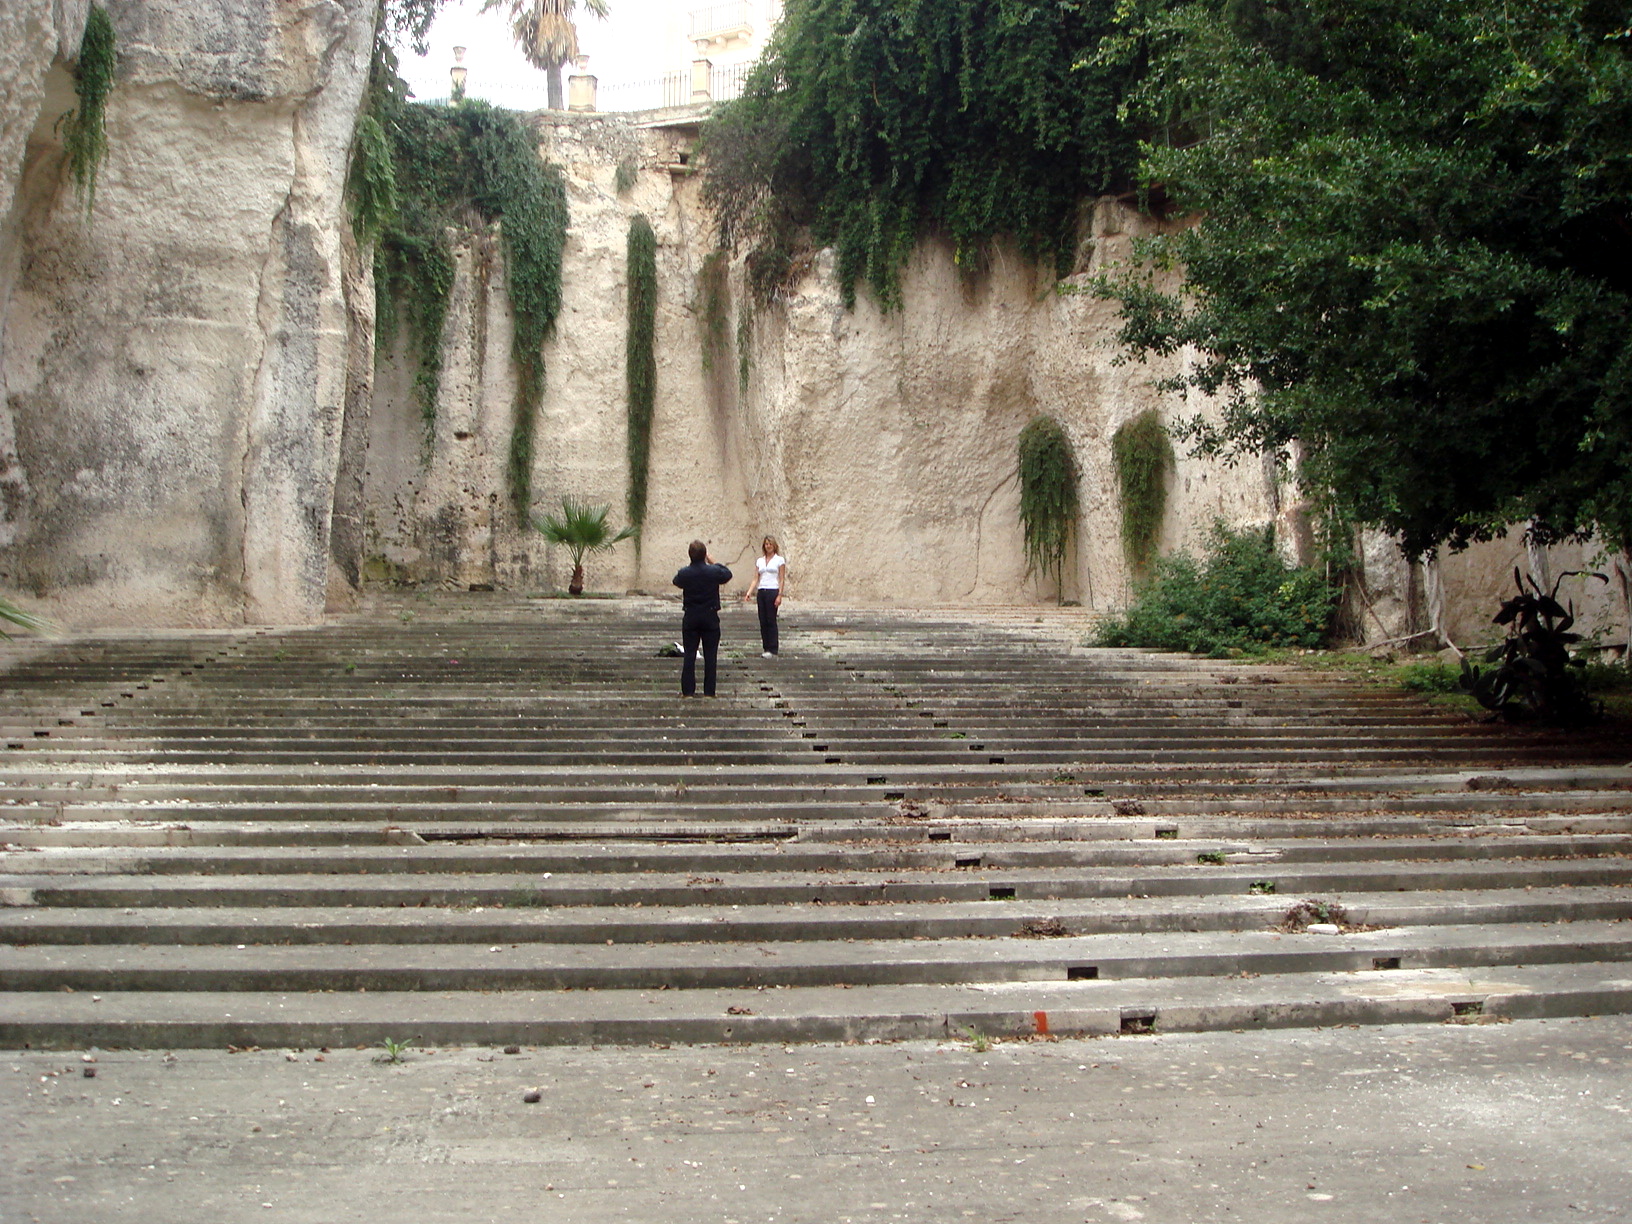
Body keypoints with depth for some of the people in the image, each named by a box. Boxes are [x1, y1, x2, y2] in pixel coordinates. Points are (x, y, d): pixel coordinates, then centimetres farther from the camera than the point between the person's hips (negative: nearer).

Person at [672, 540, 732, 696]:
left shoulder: (684, 573, -9)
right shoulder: (713, 572, -11)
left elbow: (676, 581, 14)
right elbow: (727, 575, 10)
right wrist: (713, 562, 17)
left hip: (690, 617, 1)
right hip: (710, 617, -1)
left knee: (689, 655, 6)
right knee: (710, 655, 5)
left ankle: (688, 690, 5)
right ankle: (709, 691, 5)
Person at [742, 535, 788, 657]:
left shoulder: (779, 560, 0)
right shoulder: (760, 561, 13)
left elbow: (782, 579, -4)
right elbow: (756, 579, 12)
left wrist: (779, 596, -13)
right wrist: (749, 592, -1)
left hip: (773, 591, -5)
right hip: (761, 591, 5)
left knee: (771, 621, -5)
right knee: (763, 621, 4)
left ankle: (772, 650, -1)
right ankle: (766, 648, 11)